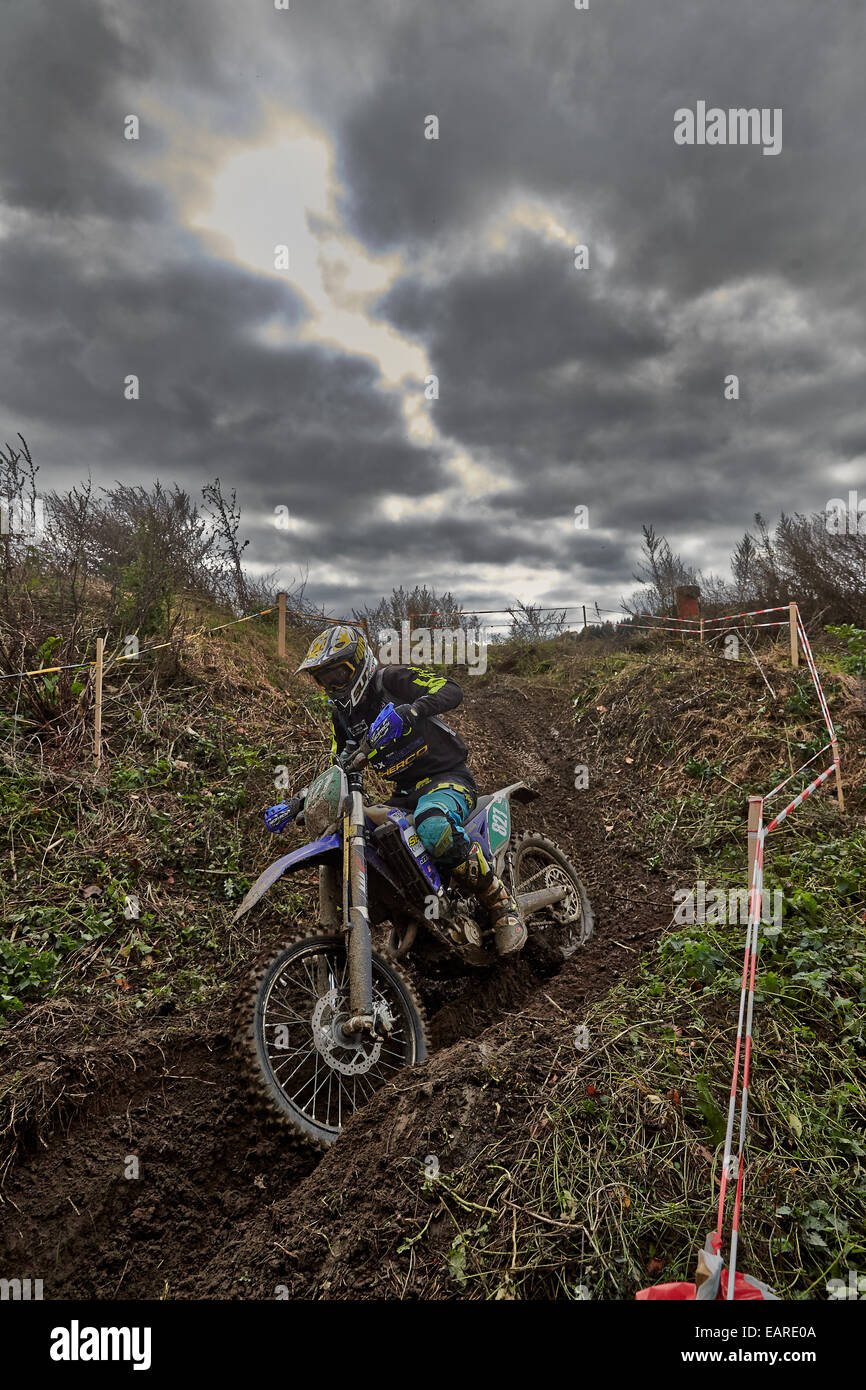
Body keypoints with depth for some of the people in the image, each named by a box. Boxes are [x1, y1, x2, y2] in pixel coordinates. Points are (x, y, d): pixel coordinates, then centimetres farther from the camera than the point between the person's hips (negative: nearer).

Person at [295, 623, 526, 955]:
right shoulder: (342, 714, 13)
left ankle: (502, 906, -24)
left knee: (433, 828, -41)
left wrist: (412, 709, -44)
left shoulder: (392, 679, -10)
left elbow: (451, 689, -25)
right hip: (405, 793, 8)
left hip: (447, 777, -8)